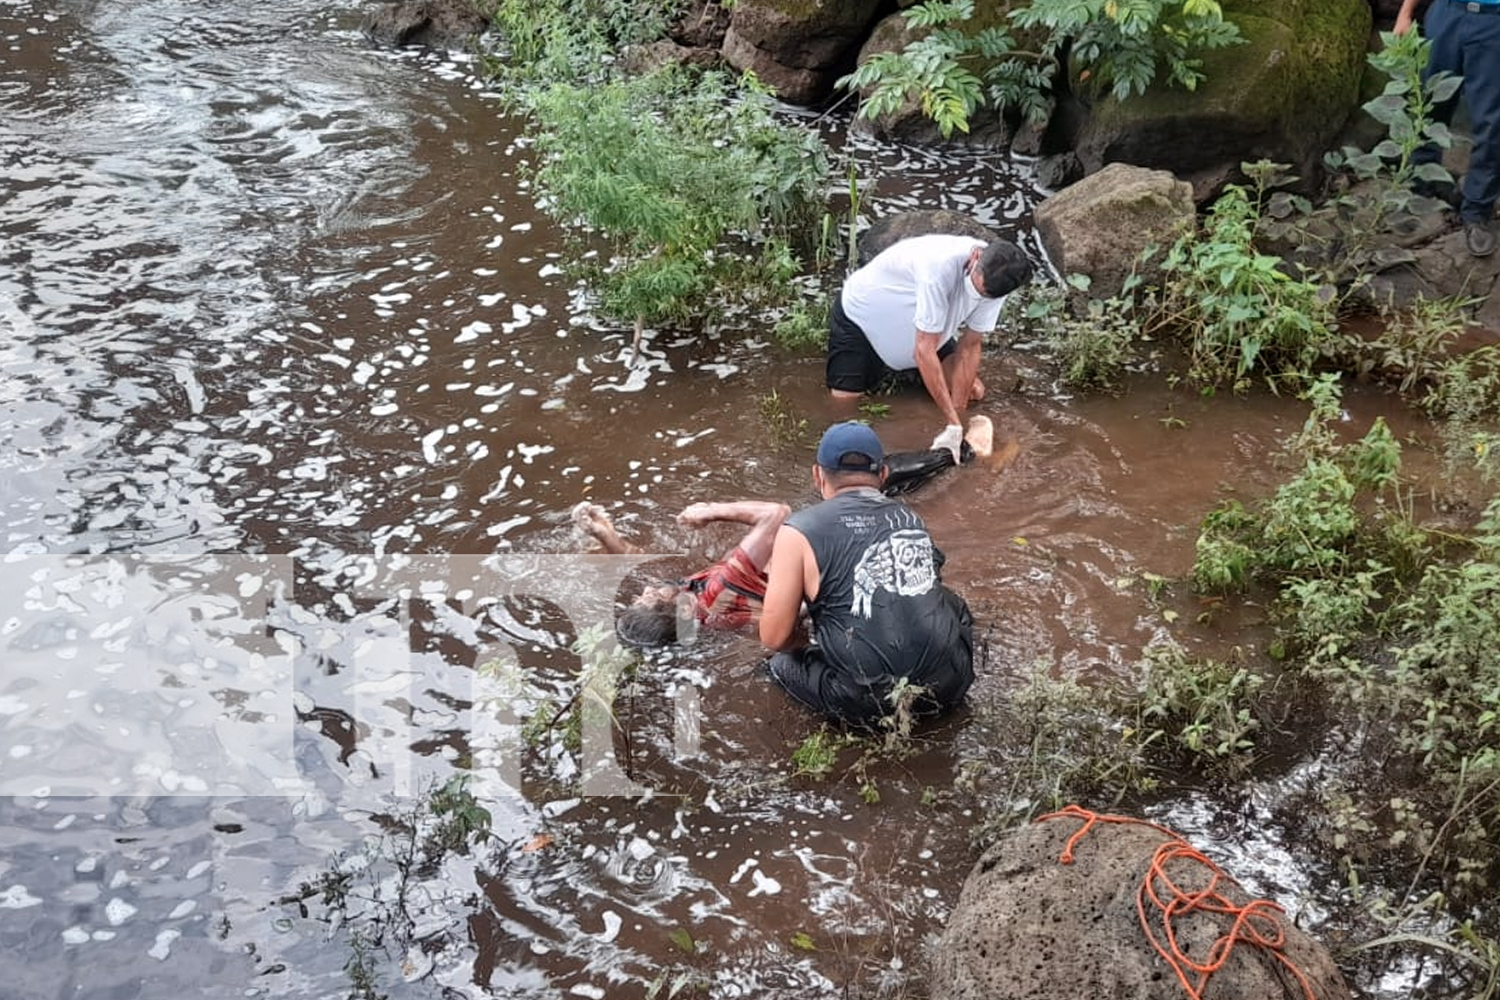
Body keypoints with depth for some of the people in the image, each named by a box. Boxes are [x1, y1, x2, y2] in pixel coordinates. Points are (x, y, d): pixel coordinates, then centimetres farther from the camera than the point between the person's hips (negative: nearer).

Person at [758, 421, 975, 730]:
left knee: (782, 663, 21)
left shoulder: (799, 532, -3)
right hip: (951, 685, 5)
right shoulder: (910, 517, 12)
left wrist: (807, 644, 22)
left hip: (874, 703, -5)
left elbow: (774, 637, -2)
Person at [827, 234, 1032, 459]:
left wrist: (954, 425, -21)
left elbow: (969, 347, -16)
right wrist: (953, 423, -41)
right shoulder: (940, 266, -43)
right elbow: (924, 350, -41)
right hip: (861, 312, -5)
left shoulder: (994, 280, -22)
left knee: (973, 391, -5)